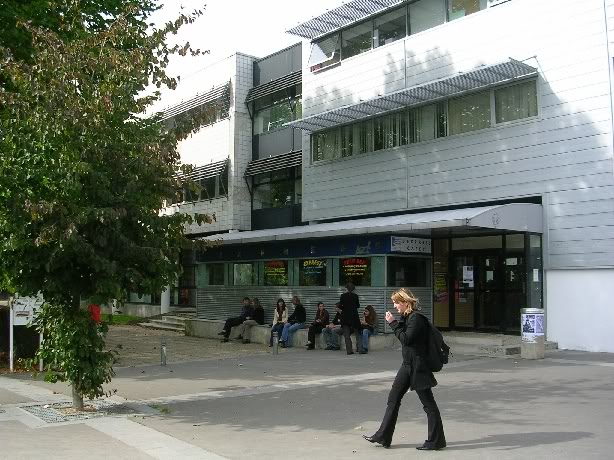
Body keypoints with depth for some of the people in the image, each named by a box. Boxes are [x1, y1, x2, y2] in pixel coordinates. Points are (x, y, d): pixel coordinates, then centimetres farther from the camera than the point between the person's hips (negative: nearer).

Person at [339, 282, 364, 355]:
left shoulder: (343, 296, -4)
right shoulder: (355, 296, -1)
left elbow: (340, 306, -5)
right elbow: (358, 306, 7)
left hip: (345, 316, 0)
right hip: (354, 316, 1)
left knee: (346, 334, 6)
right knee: (358, 333, 7)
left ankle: (349, 350, 2)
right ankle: (360, 349, -2)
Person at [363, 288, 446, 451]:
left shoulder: (416, 318, -17)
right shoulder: (407, 317, 10)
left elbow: (406, 339, -20)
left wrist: (393, 323, -15)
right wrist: (394, 322, 3)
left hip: (417, 367, -10)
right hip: (407, 365, 10)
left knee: (428, 404, 1)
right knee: (393, 399, 11)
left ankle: (435, 441, 12)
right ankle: (383, 436, 18)